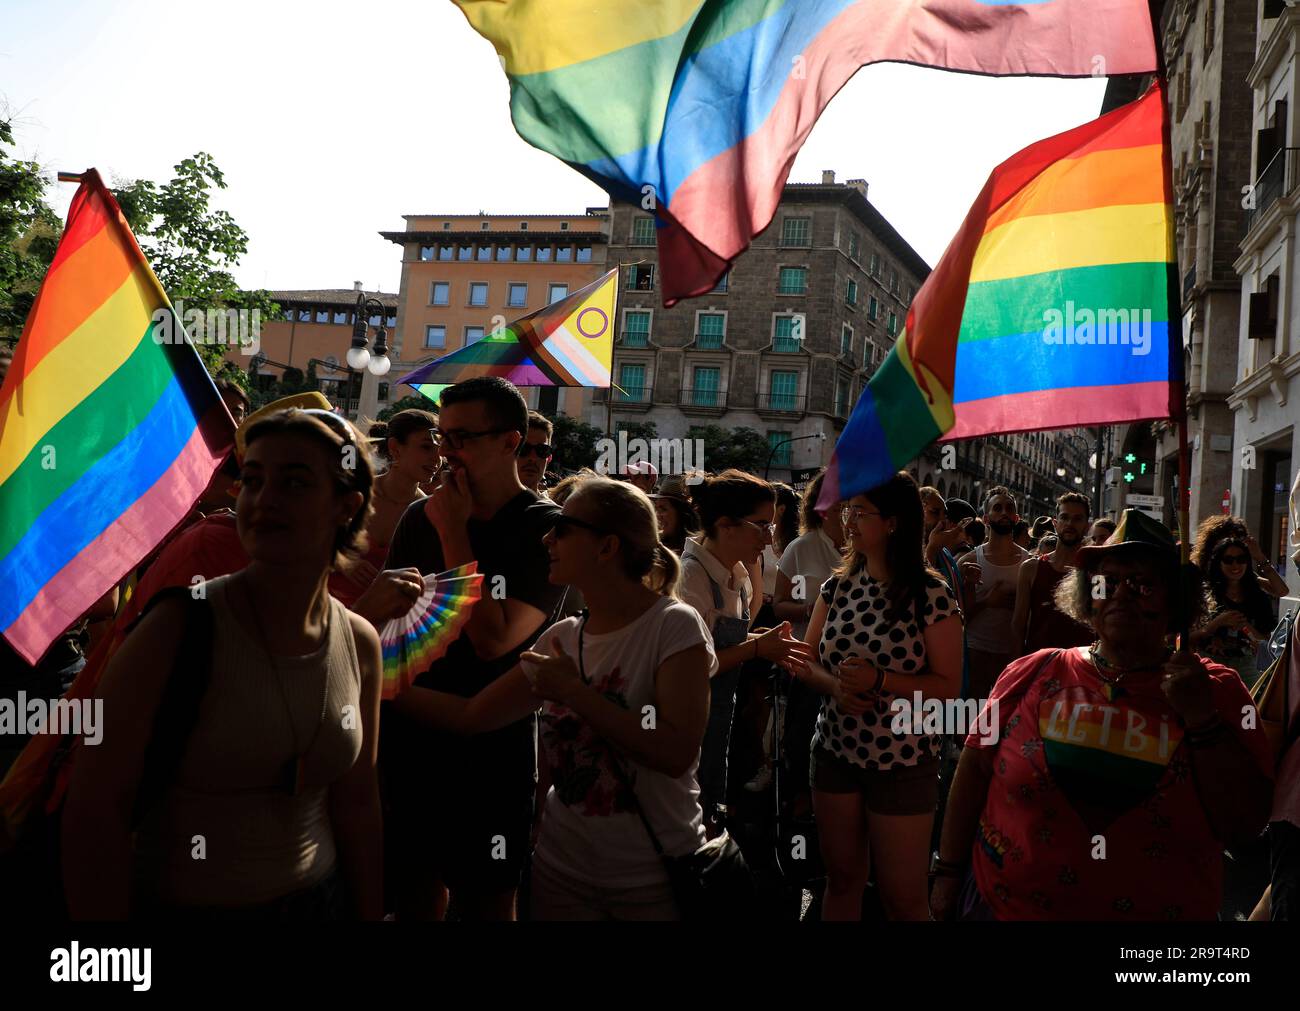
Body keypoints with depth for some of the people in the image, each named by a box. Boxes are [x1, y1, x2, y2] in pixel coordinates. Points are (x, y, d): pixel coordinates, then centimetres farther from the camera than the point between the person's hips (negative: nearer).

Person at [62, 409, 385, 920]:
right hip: (179, 901, -4)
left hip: (318, 896, 4)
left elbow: (357, 803, 4)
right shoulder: (182, 625, -19)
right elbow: (95, 809, -18)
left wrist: (370, 911, 5)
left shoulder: (360, 643, -4)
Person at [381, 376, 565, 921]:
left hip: (491, 752, -4)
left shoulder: (545, 529, -10)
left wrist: (453, 532, -14)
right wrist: (404, 694, -3)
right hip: (408, 741, 4)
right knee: (416, 897, 14)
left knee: (487, 903, 8)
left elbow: (492, 640, -18)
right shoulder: (420, 516, 4)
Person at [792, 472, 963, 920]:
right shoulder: (837, 586, 2)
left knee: (902, 897, 6)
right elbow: (804, 660, 5)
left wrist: (879, 680, -25)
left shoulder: (931, 595, -13)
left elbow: (947, 686, -12)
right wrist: (834, 684, -16)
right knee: (842, 879, 17)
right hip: (834, 750, 5)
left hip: (903, 762, -4)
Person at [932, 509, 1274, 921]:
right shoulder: (1037, 673, -2)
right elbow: (975, 769, 1)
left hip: (1155, 910, 0)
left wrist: (1202, 719, -17)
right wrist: (949, 871, 0)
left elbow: (1243, 825, -8)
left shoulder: (1217, 690, -2)